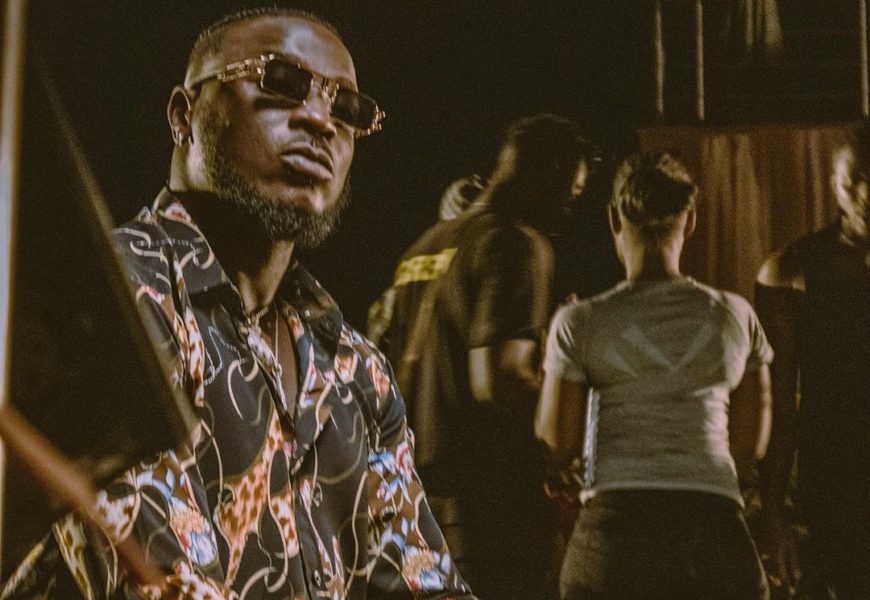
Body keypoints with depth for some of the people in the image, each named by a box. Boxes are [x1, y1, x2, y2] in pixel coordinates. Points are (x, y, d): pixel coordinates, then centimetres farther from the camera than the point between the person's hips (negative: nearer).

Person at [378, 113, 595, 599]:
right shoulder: (517, 245, -11)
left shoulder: (426, 246, 16)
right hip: (491, 494, -9)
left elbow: (399, 368, 20)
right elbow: (498, 380, -21)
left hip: (423, 485, 9)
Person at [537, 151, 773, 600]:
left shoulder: (581, 323, 1)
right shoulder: (736, 316, 8)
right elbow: (751, 442, 14)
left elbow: (558, 446, 4)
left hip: (616, 525, -1)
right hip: (716, 528, 2)